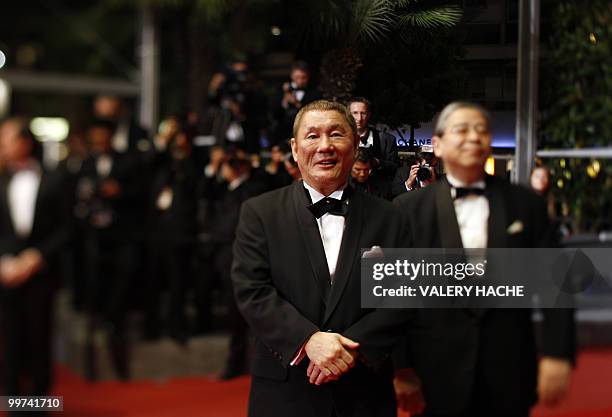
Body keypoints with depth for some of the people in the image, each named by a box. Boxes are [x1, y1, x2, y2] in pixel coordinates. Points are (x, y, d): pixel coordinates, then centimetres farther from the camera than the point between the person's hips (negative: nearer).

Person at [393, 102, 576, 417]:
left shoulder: (526, 204, 5)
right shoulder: (409, 209, 0)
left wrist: (557, 354, -6)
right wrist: (399, 366, -4)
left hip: (509, 372, 1)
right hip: (437, 375, -1)